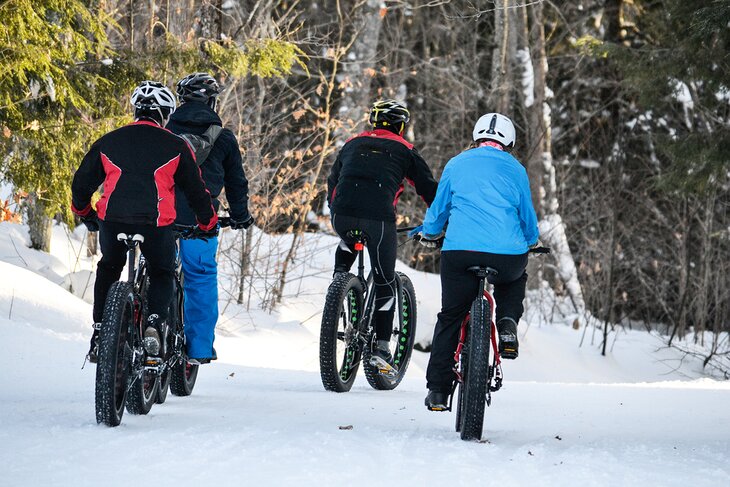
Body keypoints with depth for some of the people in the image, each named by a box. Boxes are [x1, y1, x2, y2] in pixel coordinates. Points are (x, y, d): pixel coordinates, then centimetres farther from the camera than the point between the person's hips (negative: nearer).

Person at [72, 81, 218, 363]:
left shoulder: (109, 142, 17)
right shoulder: (175, 146, 12)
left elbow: (81, 184, 22)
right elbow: (196, 190, 15)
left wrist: (85, 215, 41)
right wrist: (208, 224, 31)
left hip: (112, 220, 2)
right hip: (156, 223, -2)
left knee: (108, 268, 29)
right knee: (162, 274, 22)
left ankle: (99, 333, 19)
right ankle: (155, 323, -5)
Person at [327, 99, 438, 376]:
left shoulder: (353, 144, 26)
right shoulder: (404, 151, 16)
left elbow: (332, 181, 34)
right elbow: (429, 189, 15)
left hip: (342, 215, 3)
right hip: (379, 218, -3)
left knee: (347, 244, 39)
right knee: (384, 282, 8)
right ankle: (381, 348, 4)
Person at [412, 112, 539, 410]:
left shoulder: (456, 164, 13)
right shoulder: (515, 169, 12)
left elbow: (438, 210, 21)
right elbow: (528, 218, 19)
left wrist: (429, 234, 42)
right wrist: (530, 241, 41)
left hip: (460, 252, 0)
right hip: (508, 254, 0)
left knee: (450, 319, 11)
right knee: (514, 280, 34)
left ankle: (438, 390, 5)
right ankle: (508, 324, 6)